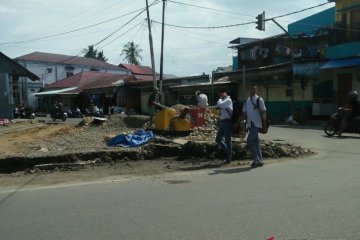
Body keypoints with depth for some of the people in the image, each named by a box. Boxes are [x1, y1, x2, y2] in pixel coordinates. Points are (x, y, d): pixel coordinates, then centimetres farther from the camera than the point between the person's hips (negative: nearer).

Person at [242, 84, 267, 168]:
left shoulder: (259, 100, -5)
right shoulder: (247, 101, 14)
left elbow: (263, 113, -6)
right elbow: (244, 112, 21)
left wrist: (264, 125, -9)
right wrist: (245, 119, 3)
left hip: (256, 124, -7)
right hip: (249, 124, 7)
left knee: (249, 141, -16)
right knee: (256, 142, 11)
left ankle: (256, 159, -7)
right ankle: (260, 160, 18)